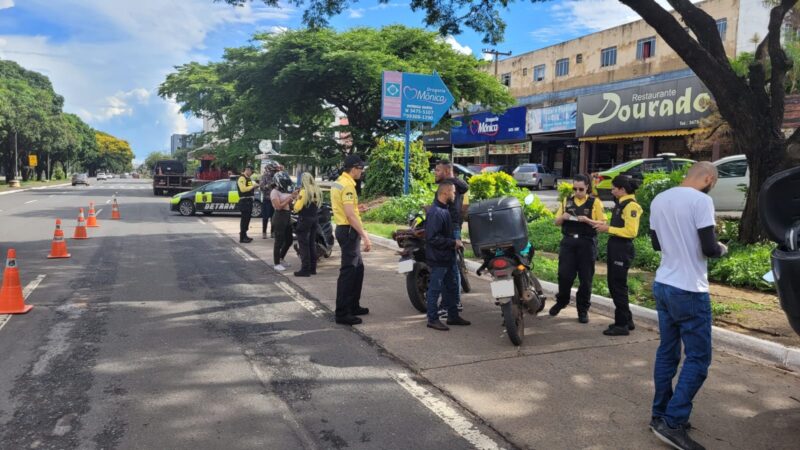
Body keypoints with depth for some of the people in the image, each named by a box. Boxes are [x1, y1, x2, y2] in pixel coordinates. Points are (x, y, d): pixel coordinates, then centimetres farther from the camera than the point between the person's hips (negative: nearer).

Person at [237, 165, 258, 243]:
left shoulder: (248, 179, 19)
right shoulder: (242, 178, -12)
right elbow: (243, 189, -24)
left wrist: (254, 186, 6)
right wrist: (252, 186, -16)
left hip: (249, 200, 10)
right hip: (244, 201, -10)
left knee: (247, 218, 14)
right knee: (244, 219, -10)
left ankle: (244, 235, 24)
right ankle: (242, 237, -9)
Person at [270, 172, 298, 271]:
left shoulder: (286, 191, 13)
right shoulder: (275, 192, -11)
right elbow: (279, 206, -20)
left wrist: (293, 197, 1)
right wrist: (290, 197, -18)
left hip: (288, 217, 8)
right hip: (279, 218, -8)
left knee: (289, 240, 14)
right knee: (279, 241, -2)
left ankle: (281, 258, 32)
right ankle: (276, 263, 9)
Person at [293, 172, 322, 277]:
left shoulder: (304, 191, -15)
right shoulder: (317, 191, 7)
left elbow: (297, 208, -17)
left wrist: (296, 200, 1)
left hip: (304, 219, -7)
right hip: (315, 218, 7)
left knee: (303, 245, -2)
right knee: (312, 243, 14)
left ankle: (305, 269, -3)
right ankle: (313, 268, 19)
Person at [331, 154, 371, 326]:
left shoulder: (338, 182, 14)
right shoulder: (347, 185, -18)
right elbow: (350, 215, -24)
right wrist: (365, 236, -24)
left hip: (344, 228, 11)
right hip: (349, 230, -11)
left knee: (358, 268, 18)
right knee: (348, 272, -6)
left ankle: (353, 306, 27)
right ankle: (342, 313, -2)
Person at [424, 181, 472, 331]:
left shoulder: (444, 209, 10)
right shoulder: (435, 213, -22)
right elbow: (432, 238, -27)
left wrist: (455, 242, 5)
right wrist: (453, 242, -21)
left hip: (448, 257, 10)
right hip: (438, 258, -10)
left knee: (452, 287, 17)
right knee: (435, 289, 2)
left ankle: (453, 316, 29)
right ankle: (432, 319, 13)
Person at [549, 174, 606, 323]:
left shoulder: (595, 202, 0)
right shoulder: (567, 201, 10)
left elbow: (602, 224, -4)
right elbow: (557, 222, 13)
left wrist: (587, 220, -20)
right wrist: (563, 217, -9)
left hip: (587, 243, -2)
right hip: (568, 242, 2)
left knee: (585, 278, 3)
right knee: (564, 275, 2)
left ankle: (583, 309, 15)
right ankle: (561, 301, 24)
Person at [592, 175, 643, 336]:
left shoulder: (631, 205, -15)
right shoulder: (621, 203, 14)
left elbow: (631, 232, -21)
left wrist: (608, 229, -18)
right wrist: (605, 226, 5)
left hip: (622, 250, -10)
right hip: (615, 248, 10)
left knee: (619, 287, -3)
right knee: (613, 285, 16)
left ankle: (622, 325, 6)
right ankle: (626, 320, 27)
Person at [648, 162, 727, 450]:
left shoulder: (659, 200, 9)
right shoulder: (700, 200, -15)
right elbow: (709, 249, -16)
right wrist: (722, 249, 4)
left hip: (662, 285, 8)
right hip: (689, 291, -8)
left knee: (667, 352, 14)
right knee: (698, 359, 0)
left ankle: (661, 415, 20)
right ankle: (673, 423, -1)